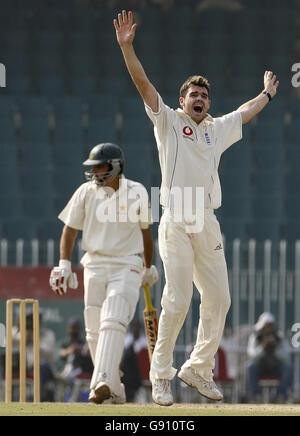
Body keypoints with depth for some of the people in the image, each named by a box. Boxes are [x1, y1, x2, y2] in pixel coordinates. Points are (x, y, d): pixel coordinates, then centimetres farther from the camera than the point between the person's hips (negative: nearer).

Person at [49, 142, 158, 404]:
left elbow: (146, 231, 12)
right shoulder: (86, 192, 3)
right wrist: (64, 264, -6)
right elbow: (70, 229, 7)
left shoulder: (136, 193, 0)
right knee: (95, 330, 1)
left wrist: (149, 268, 21)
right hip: (95, 265, 3)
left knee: (113, 323, -21)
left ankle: (102, 382, -33)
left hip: (127, 266, -3)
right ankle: (114, 390, 13)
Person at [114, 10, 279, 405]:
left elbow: (246, 113, 39)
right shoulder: (169, 122, 5)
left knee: (218, 298, 3)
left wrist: (267, 94, 54)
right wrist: (127, 48, -17)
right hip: (176, 223, -6)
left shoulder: (217, 129, 20)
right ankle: (161, 376, -3)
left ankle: (199, 369, 17)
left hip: (207, 224, 6)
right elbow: (143, 84, -6)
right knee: (177, 301, -12)